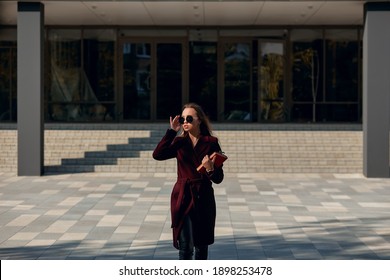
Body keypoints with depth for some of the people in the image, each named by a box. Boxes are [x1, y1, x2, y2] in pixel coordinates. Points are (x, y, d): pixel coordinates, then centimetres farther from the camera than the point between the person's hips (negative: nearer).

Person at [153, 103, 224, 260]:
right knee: (186, 247, -7)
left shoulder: (211, 143, -1)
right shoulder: (179, 143, 3)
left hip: (204, 199, 0)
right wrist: (172, 131, -13)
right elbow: (157, 155, -16)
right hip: (183, 199, 0)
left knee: (202, 245, 11)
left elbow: (218, 179, 0)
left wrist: (210, 169, -22)